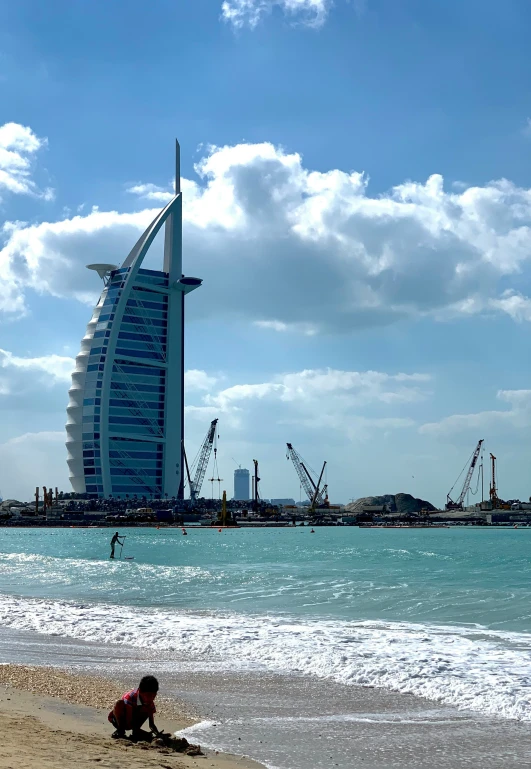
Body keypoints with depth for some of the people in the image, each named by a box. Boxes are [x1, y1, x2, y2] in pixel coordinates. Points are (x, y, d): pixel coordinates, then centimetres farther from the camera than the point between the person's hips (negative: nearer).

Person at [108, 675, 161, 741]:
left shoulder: (150, 703, -13)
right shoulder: (130, 697, -31)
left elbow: (151, 724, -6)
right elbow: (129, 724, -32)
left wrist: (158, 733, -27)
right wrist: (147, 734, -37)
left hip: (133, 720, 5)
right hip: (117, 719, -5)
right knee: (119, 703, -36)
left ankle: (135, 732, -10)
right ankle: (120, 732, -18)